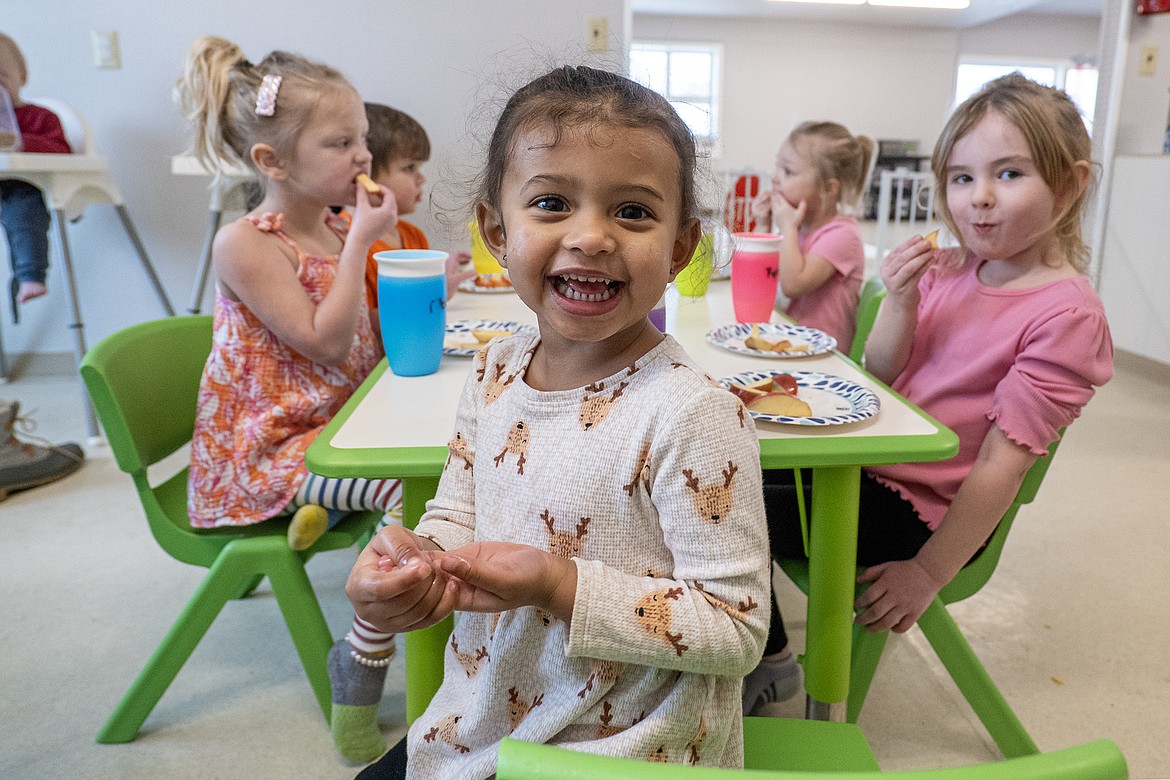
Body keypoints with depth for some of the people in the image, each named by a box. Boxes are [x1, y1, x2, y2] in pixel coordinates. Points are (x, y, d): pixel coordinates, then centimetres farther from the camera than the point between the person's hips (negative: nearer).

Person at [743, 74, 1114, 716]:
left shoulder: (1066, 313, -16)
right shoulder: (948, 270, 2)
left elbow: (1003, 463, -18)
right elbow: (879, 375, 4)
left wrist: (927, 573, -17)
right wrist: (900, 303, -15)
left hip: (919, 510, -7)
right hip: (871, 458, 7)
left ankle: (765, 661, 11)